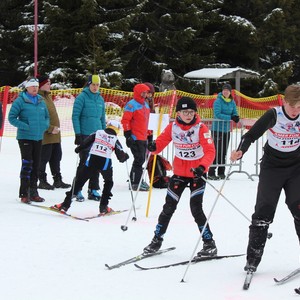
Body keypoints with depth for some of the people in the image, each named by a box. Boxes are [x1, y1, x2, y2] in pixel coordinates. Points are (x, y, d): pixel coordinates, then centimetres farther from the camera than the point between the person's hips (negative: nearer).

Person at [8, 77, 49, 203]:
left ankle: (33, 192, 18)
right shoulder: (20, 101, -7)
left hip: (38, 137, 6)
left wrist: (45, 125, 0)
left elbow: (47, 116, 21)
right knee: (27, 164, -10)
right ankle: (24, 193, -4)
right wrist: (24, 126, -17)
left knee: (36, 165, 9)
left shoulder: (41, 101, 10)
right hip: (25, 137, -6)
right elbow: (11, 118, -8)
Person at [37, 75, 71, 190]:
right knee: (44, 158, -1)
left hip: (55, 134, 10)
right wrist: (51, 129, -21)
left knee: (56, 158, 14)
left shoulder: (47, 96, 16)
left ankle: (58, 180, 22)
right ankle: (42, 181, 7)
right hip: (45, 136, -10)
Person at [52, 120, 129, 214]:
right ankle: (103, 207, 20)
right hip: (105, 163, -1)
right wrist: (125, 156, 30)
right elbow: (121, 157, 9)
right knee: (108, 182, 25)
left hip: (91, 160, 1)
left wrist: (78, 148, 19)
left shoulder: (98, 133, 13)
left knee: (79, 180, 9)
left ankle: (65, 204, 4)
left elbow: (86, 142, 3)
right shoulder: (115, 140, 10)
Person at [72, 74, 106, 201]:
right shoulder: (82, 97, -5)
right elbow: (75, 116, -8)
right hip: (85, 135, -6)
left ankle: (93, 190, 15)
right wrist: (78, 134, -14)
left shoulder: (100, 99, 13)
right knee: (84, 162, -6)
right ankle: (77, 190, 1)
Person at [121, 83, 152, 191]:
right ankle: (136, 183, -5)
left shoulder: (145, 104, 18)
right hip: (135, 138, -9)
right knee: (139, 159, -10)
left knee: (141, 160, 12)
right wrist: (128, 135, -18)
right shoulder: (131, 105, -11)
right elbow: (125, 120, -14)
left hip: (143, 138, 9)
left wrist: (149, 133, 26)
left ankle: (136, 181, 21)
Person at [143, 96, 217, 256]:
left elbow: (210, 151, -23)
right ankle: (157, 240, 24)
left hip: (197, 173, -4)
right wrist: (153, 147, -27)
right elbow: (161, 142, -3)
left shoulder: (201, 128, -16)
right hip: (179, 173, 4)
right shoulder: (172, 127, -5)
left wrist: (202, 167, -40)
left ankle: (209, 243, 1)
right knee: (169, 207, 9)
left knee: (196, 208, -11)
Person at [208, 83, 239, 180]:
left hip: (227, 129, 7)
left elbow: (235, 113, 13)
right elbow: (217, 114, -20)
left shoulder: (232, 102, 9)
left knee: (224, 152, 11)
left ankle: (221, 173, 19)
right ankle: (211, 173, -6)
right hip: (217, 129, -7)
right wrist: (230, 117, -24)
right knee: (217, 151, -11)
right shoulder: (218, 101, -11)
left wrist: (236, 117, -11)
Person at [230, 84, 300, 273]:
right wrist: (240, 151, -31)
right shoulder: (273, 115, -16)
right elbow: (252, 135, -15)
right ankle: (253, 257, 1)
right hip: (272, 167, -2)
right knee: (264, 209, -5)